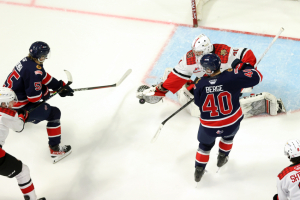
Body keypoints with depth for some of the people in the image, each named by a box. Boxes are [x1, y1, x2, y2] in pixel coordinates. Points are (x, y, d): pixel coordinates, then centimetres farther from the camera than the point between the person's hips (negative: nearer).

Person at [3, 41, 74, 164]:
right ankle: (55, 148, -2)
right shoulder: (34, 70, -27)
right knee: (54, 113, -3)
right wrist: (45, 91, -5)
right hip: (17, 108, -9)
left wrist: (62, 86, 8)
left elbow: (46, 78, 14)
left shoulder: (27, 61, 3)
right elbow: (34, 97, -25)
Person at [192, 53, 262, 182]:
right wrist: (242, 66, 0)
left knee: (205, 144, 30)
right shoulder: (231, 76, -21)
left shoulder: (200, 84, -17)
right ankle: (222, 158, 49)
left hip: (209, 128, 0)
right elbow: (257, 77, -13)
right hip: (232, 124, 0)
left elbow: (198, 102, 1)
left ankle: (199, 169, 35)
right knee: (228, 135, 37)